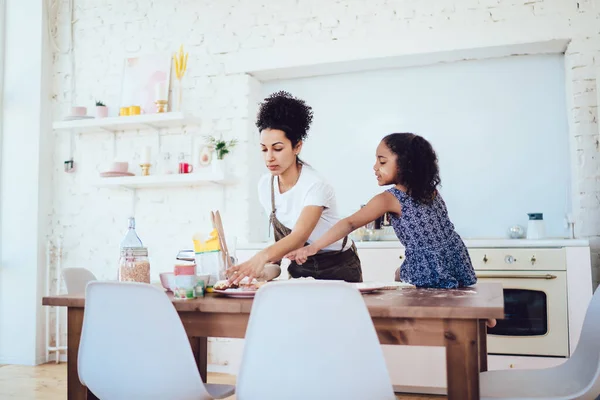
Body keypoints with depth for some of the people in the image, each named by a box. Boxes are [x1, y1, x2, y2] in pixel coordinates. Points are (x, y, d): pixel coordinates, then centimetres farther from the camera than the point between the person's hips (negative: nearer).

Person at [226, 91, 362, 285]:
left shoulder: (315, 186, -24)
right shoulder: (265, 185, -7)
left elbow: (299, 236, -38)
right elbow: (281, 234, 4)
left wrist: (263, 256, -54)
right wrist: (271, 266, -11)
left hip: (338, 268, -4)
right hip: (300, 267, 4)